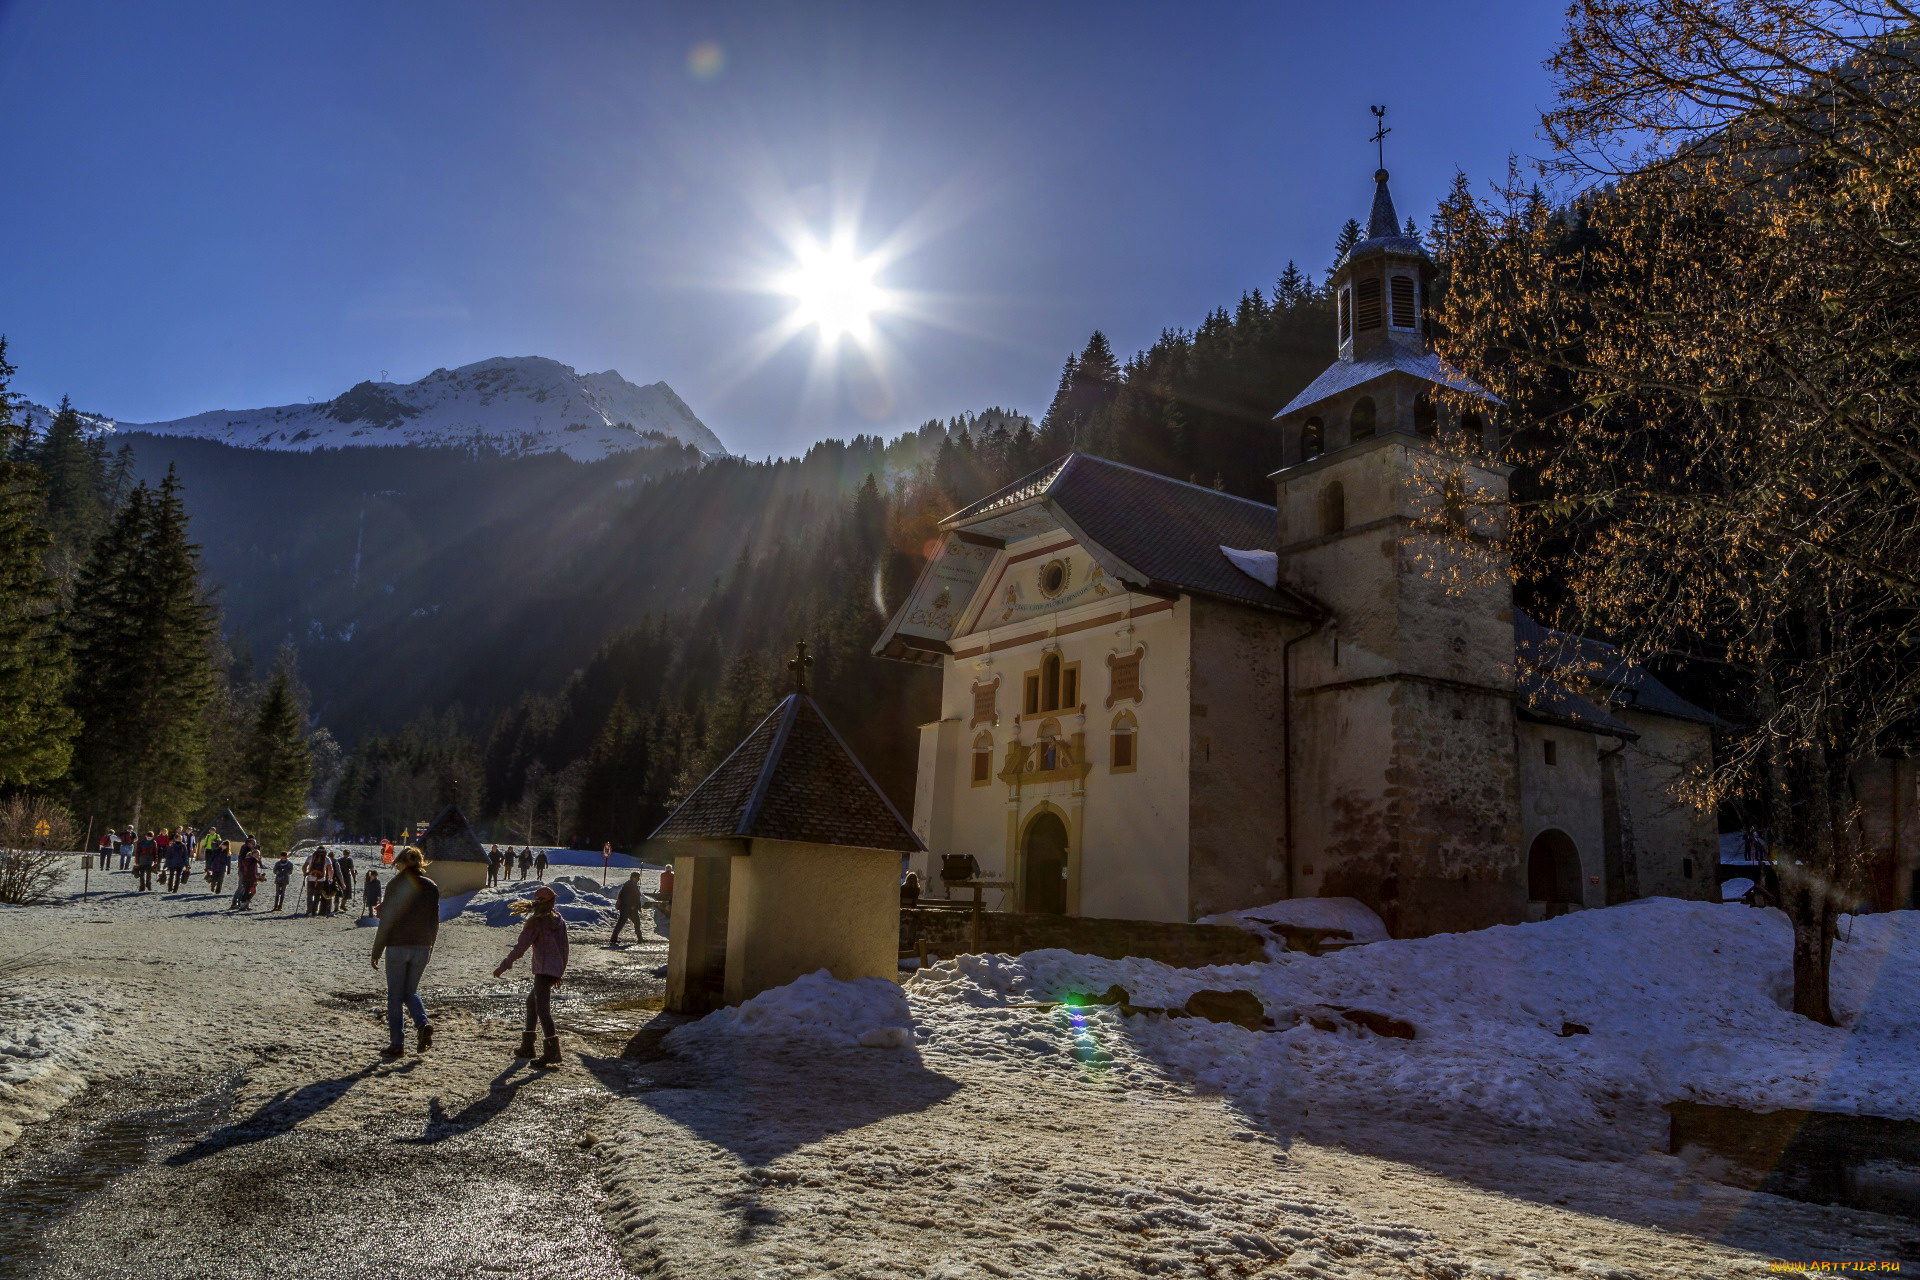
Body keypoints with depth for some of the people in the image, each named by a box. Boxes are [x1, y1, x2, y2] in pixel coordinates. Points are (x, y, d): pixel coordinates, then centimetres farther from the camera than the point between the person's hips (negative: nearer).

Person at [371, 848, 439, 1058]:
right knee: (411, 991, 19)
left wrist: (376, 951, -1)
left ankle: (396, 1043, 6)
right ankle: (423, 1023, -7)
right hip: (422, 948, 4)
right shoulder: (431, 887, 4)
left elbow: (386, 921, -8)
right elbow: (434, 922, 8)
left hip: (397, 947, -4)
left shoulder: (396, 885, -8)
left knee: (395, 995, 6)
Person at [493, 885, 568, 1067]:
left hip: (543, 970, -9)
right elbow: (564, 949, 17)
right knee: (531, 1001, 24)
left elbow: (520, 947, -11)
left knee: (542, 1008, -14)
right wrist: (561, 973, 26)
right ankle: (527, 1046, 29)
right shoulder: (560, 922, 13)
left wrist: (504, 966, -3)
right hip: (556, 970, 9)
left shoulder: (536, 922, -7)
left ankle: (552, 1051, -24)